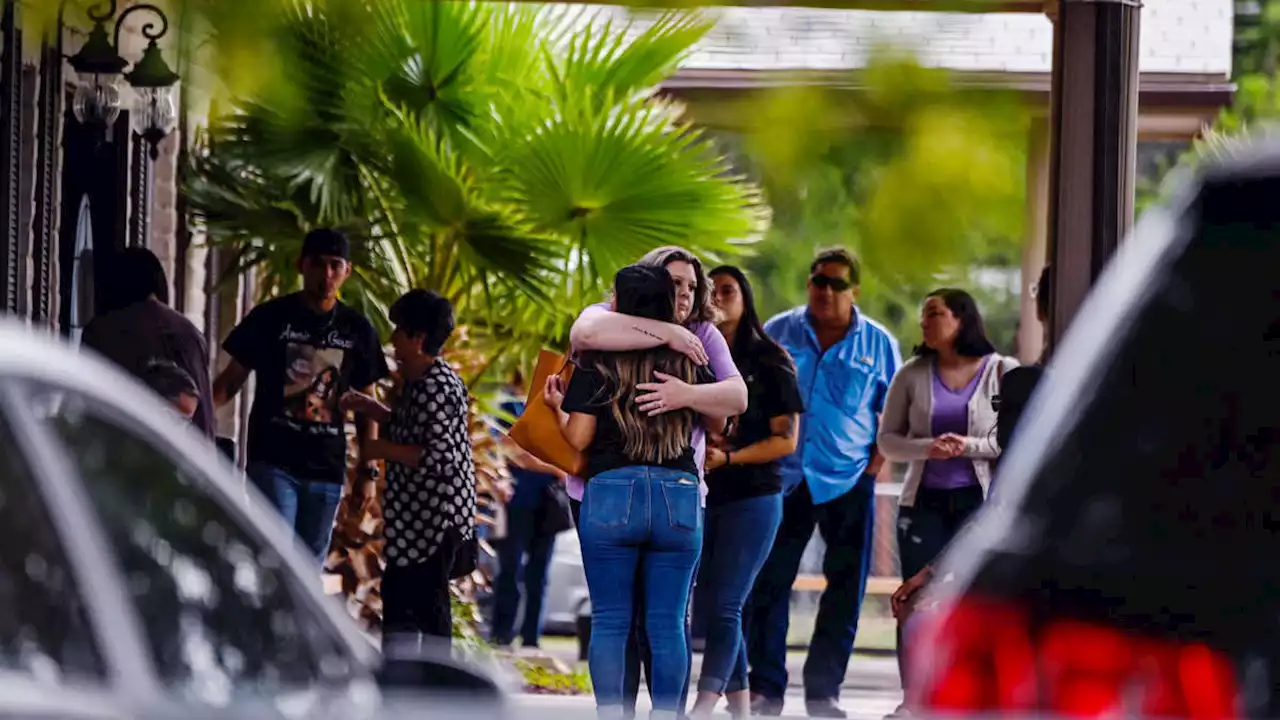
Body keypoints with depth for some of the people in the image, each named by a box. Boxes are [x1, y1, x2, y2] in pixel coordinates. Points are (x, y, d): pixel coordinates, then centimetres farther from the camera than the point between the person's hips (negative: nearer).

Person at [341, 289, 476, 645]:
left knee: (428, 603, -5)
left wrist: (383, 450, -18)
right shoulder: (418, 381, 11)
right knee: (396, 593, 18)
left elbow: (439, 458, -27)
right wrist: (368, 406, 15)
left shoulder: (436, 388, -21)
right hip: (414, 513, 11)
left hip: (435, 515, -11)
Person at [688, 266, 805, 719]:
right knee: (715, 604, 6)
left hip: (752, 497, -5)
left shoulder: (769, 362, -2)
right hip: (705, 496, 5)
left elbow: (787, 440, -6)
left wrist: (728, 458, -17)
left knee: (724, 604, -13)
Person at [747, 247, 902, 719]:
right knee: (768, 583, -2)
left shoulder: (877, 344, 5)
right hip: (783, 479, 0)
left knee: (845, 591, 1)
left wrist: (875, 467, -3)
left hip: (848, 482, 0)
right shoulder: (778, 334, 7)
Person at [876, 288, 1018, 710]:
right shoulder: (913, 375, 4)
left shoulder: (1003, 372, -2)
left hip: (980, 501, -2)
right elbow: (888, 439, 3)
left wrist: (969, 446, -19)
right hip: (924, 502, 2)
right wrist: (927, 448, -16)